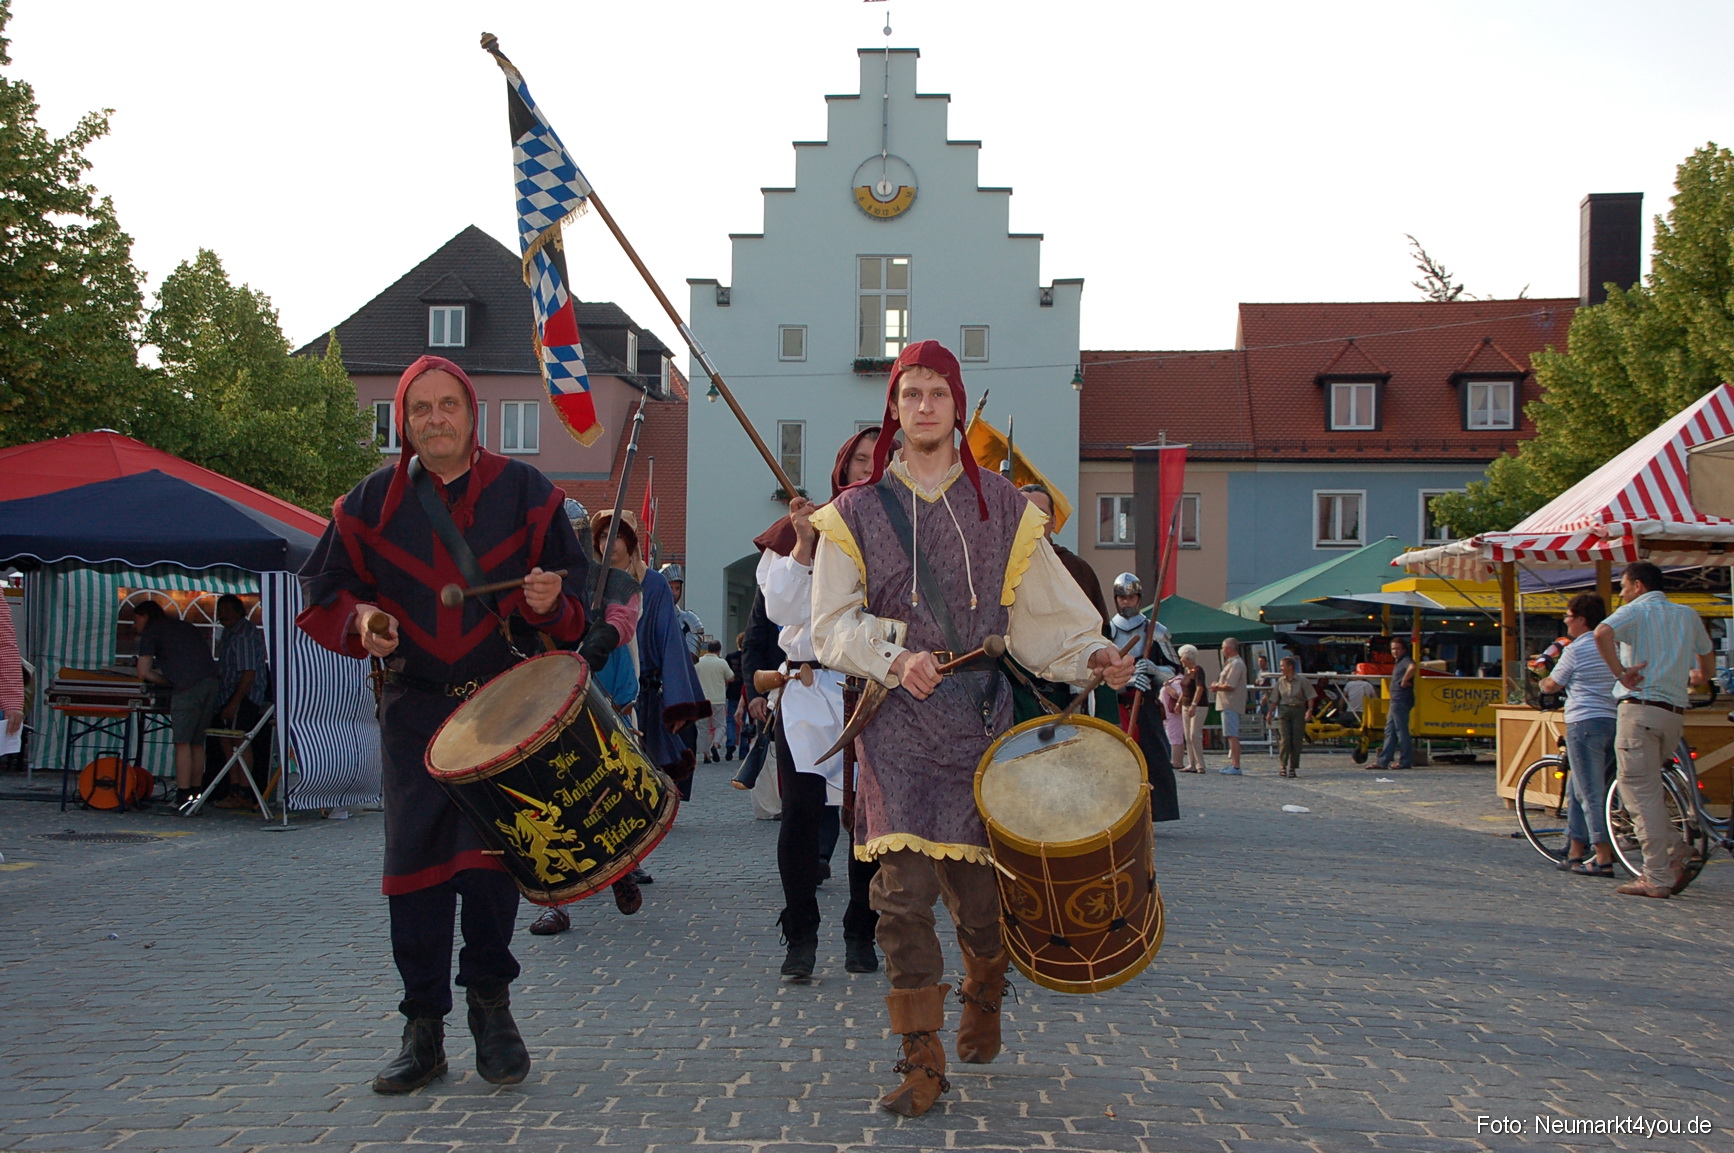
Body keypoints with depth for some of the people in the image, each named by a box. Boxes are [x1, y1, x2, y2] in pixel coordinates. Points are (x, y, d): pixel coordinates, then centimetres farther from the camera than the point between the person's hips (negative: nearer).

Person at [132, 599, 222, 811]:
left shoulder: (151, 632, 9)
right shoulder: (186, 626, 30)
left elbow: (143, 672, 2)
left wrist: (167, 682, 16)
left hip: (188, 687, -7)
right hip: (212, 682, 7)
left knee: (182, 742, -5)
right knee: (197, 742, 11)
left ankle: (183, 796, -10)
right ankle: (195, 793, 11)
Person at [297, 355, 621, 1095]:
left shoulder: (523, 492, 4)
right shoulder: (372, 502, 7)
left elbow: (576, 591, 4)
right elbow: (321, 591, 11)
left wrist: (552, 603, -19)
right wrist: (360, 619, -10)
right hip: (413, 708, 2)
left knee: (491, 854, -8)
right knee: (414, 862, 0)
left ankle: (490, 1002, 16)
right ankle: (423, 1029, 12)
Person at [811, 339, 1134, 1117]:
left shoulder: (1002, 507, 10)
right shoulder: (856, 512, 6)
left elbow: (1040, 612, 10)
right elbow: (832, 624, 2)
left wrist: (1089, 655, -8)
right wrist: (892, 656, -16)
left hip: (979, 720, 1)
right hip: (896, 727, -1)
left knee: (979, 888, 6)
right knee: (904, 890, -12)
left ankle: (983, 996, 38)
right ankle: (922, 1060, -1)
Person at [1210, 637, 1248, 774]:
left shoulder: (1236, 664, -15)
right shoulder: (1232, 663, 20)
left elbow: (1230, 685, -20)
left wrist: (1217, 687, -4)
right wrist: (1218, 686, 5)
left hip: (1231, 705, -11)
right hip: (1229, 705, 11)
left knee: (1232, 736, -13)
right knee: (1231, 736, 15)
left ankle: (1236, 767, -15)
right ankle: (1233, 763, 21)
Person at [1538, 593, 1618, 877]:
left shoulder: (1575, 650, -7)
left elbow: (1552, 686, 2)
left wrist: (1543, 682, 25)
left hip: (1585, 723, -8)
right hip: (1614, 720, 8)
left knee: (1590, 794, -5)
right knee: (1576, 788, 17)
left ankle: (1603, 859, -8)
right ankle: (1575, 853, 19)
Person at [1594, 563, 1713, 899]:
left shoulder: (1636, 610, -2)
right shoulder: (1687, 615, 16)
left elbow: (1602, 633, -26)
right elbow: (1707, 655, 34)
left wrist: (1620, 672, -17)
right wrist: (1699, 678, 55)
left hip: (1640, 709, -6)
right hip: (1675, 712, 7)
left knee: (1641, 793, -3)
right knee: (1648, 790, 21)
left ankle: (1658, 878, -4)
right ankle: (1676, 859, 10)